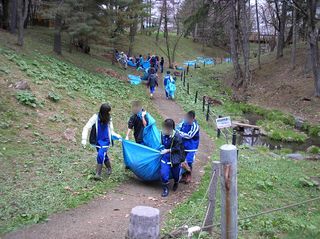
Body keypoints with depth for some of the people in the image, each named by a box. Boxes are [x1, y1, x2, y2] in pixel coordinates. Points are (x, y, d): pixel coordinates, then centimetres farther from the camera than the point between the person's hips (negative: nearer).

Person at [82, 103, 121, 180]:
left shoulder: (108, 119, -3)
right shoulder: (95, 117, -12)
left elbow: (111, 131, 7)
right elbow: (86, 127, -14)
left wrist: (117, 136, -8)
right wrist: (84, 139, -21)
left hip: (106, 141, 0)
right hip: (98, 141, 0)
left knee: (101, 155, -19)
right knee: (104, 156, 13)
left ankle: (98, 174, -12)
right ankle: (109, 169, 40)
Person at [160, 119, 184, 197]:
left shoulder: (177, 136, -23)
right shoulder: (163, 133, -6)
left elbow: (177, 148, -16)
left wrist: (167, 150, -17)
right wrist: (162, 149, 7)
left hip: (174, 157, -3)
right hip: (165, 156, 4)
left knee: (175, 173, 14)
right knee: (163, 173, -8)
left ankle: (176, 183, 49)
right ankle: (165, 189, 12)